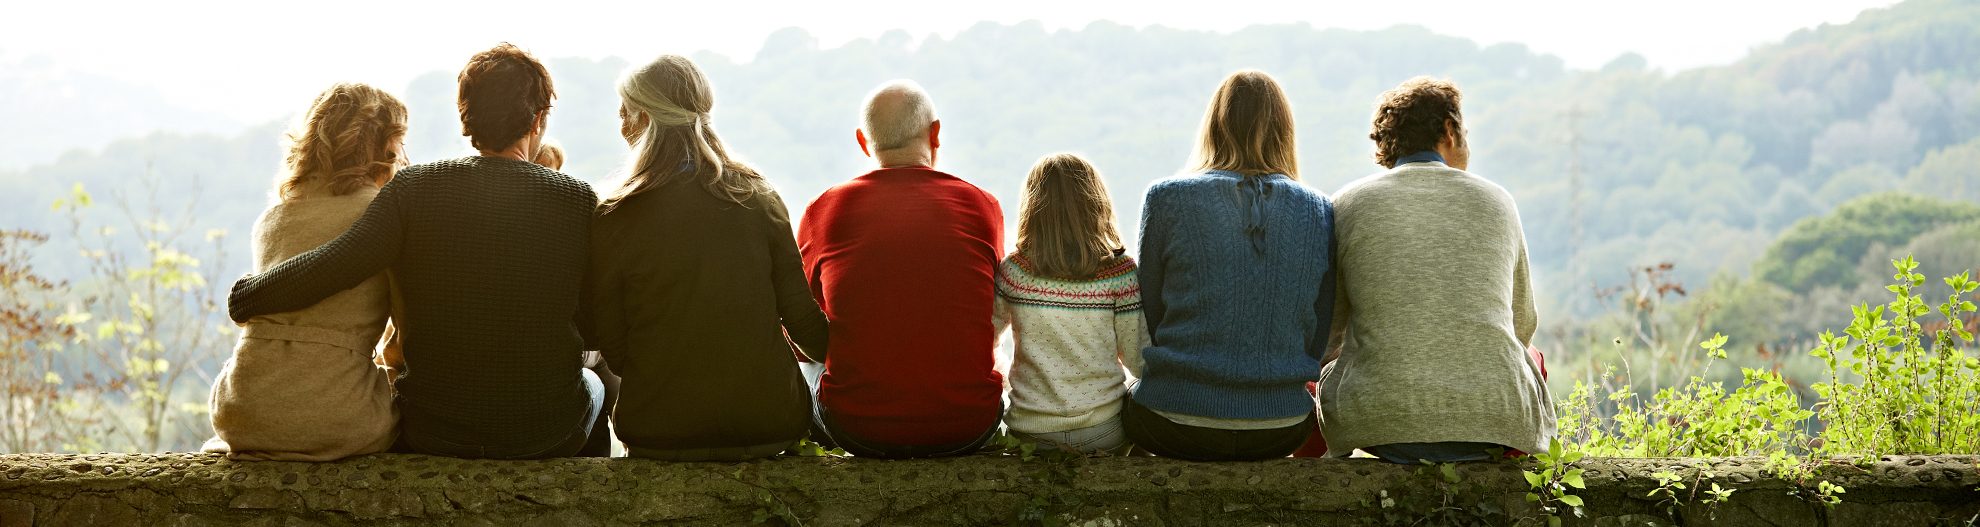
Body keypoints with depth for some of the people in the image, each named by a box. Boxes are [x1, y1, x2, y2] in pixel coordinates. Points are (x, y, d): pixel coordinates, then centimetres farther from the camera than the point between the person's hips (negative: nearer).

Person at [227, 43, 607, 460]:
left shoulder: (415, 189, -11)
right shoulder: (579, 201, -10)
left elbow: (334, 265, -21)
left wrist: (247, 295, -5)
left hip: (433, 437, 1)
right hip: (549, 437, 0)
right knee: (594, 381, 36)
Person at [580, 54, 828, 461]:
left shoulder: (614, 220, -9)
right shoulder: (759, 198, -2)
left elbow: (611, 349, -4)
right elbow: (804, 321, 2)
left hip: (659, 432, -2)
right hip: (771, 426, 2)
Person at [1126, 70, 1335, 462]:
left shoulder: (1167, 198, -4)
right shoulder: (1318, 210, 3)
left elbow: (1148, 316, 3)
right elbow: (1318, 338, 7)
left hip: (1178, 420, -2)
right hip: (1281, 428, 3)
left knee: (1124, 400, 31)